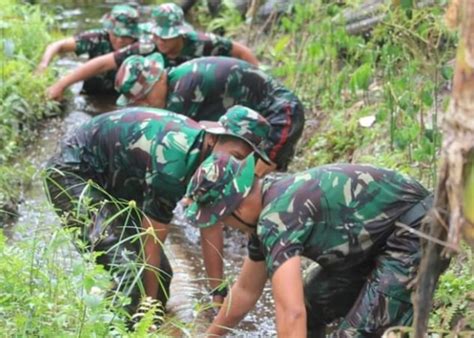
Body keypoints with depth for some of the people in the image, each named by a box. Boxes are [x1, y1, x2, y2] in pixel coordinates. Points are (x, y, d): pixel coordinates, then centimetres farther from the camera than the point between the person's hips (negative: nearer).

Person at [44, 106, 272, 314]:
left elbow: (211, 227, 2)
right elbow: (151, 243, -26)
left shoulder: (206, 151, -8)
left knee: (160, 274, 4)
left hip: (111, 182, 10)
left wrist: (219, 293, 2)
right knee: (127, 270, -26)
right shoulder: (175, 160, -35)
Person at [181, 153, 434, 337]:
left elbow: (291, 314, -36)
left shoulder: (277, 217, -26)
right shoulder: (268, 212, 5)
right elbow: (246, 290, 21)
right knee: (308, 307, 13)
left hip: (417, 234, -10)